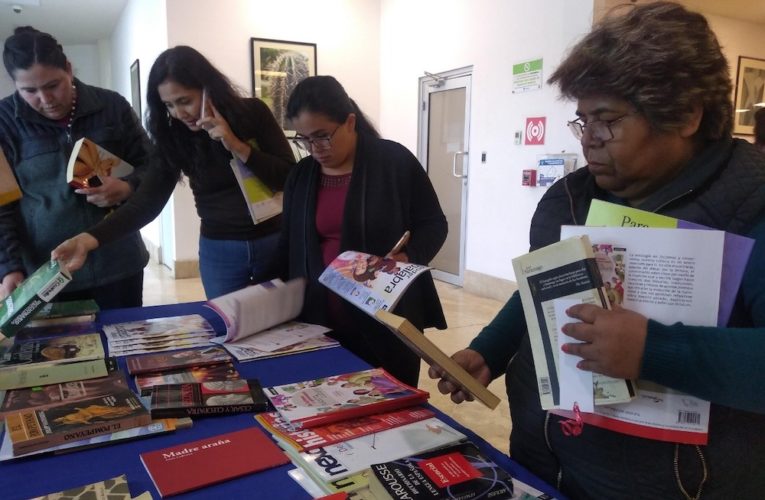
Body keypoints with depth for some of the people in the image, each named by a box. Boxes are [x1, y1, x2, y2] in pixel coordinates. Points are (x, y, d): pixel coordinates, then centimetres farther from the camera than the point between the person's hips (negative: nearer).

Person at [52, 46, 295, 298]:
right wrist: (90, 238, -23)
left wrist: (237, 147, -23)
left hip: (274, 240, -1)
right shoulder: (175, 138, -5)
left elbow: (290, 178, -13)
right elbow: (147, 201, -10)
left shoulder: (253, 112, -8)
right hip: (219, 250, 1)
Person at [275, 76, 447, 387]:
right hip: (323, 323, 4)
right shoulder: (301, 176, 7)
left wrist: (408, 258, -20)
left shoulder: (394, 161, -7)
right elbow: (289, 248, 13)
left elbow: (433, 224, -2)